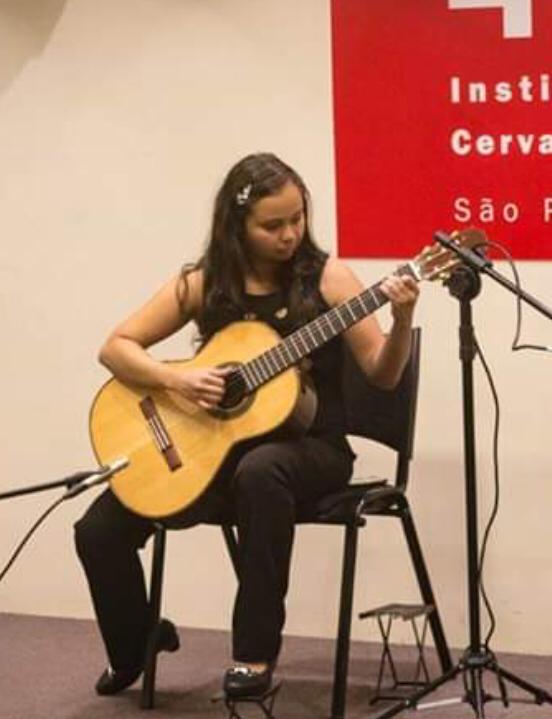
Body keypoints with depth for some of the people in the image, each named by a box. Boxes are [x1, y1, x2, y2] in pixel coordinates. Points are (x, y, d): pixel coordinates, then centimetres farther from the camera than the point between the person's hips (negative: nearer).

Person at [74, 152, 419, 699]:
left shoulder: (325, 278, -6)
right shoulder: (204, 283, -1)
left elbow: (382, 375, -5)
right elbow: (115, 348, 0)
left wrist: (402, 322, -25)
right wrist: (178, 379, -17)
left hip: (310, 447, -3)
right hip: (217, 447, 3)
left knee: (260, 470, -41)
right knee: (98, 529, -12)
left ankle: (255, 650, -26)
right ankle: (136, 644, 20)